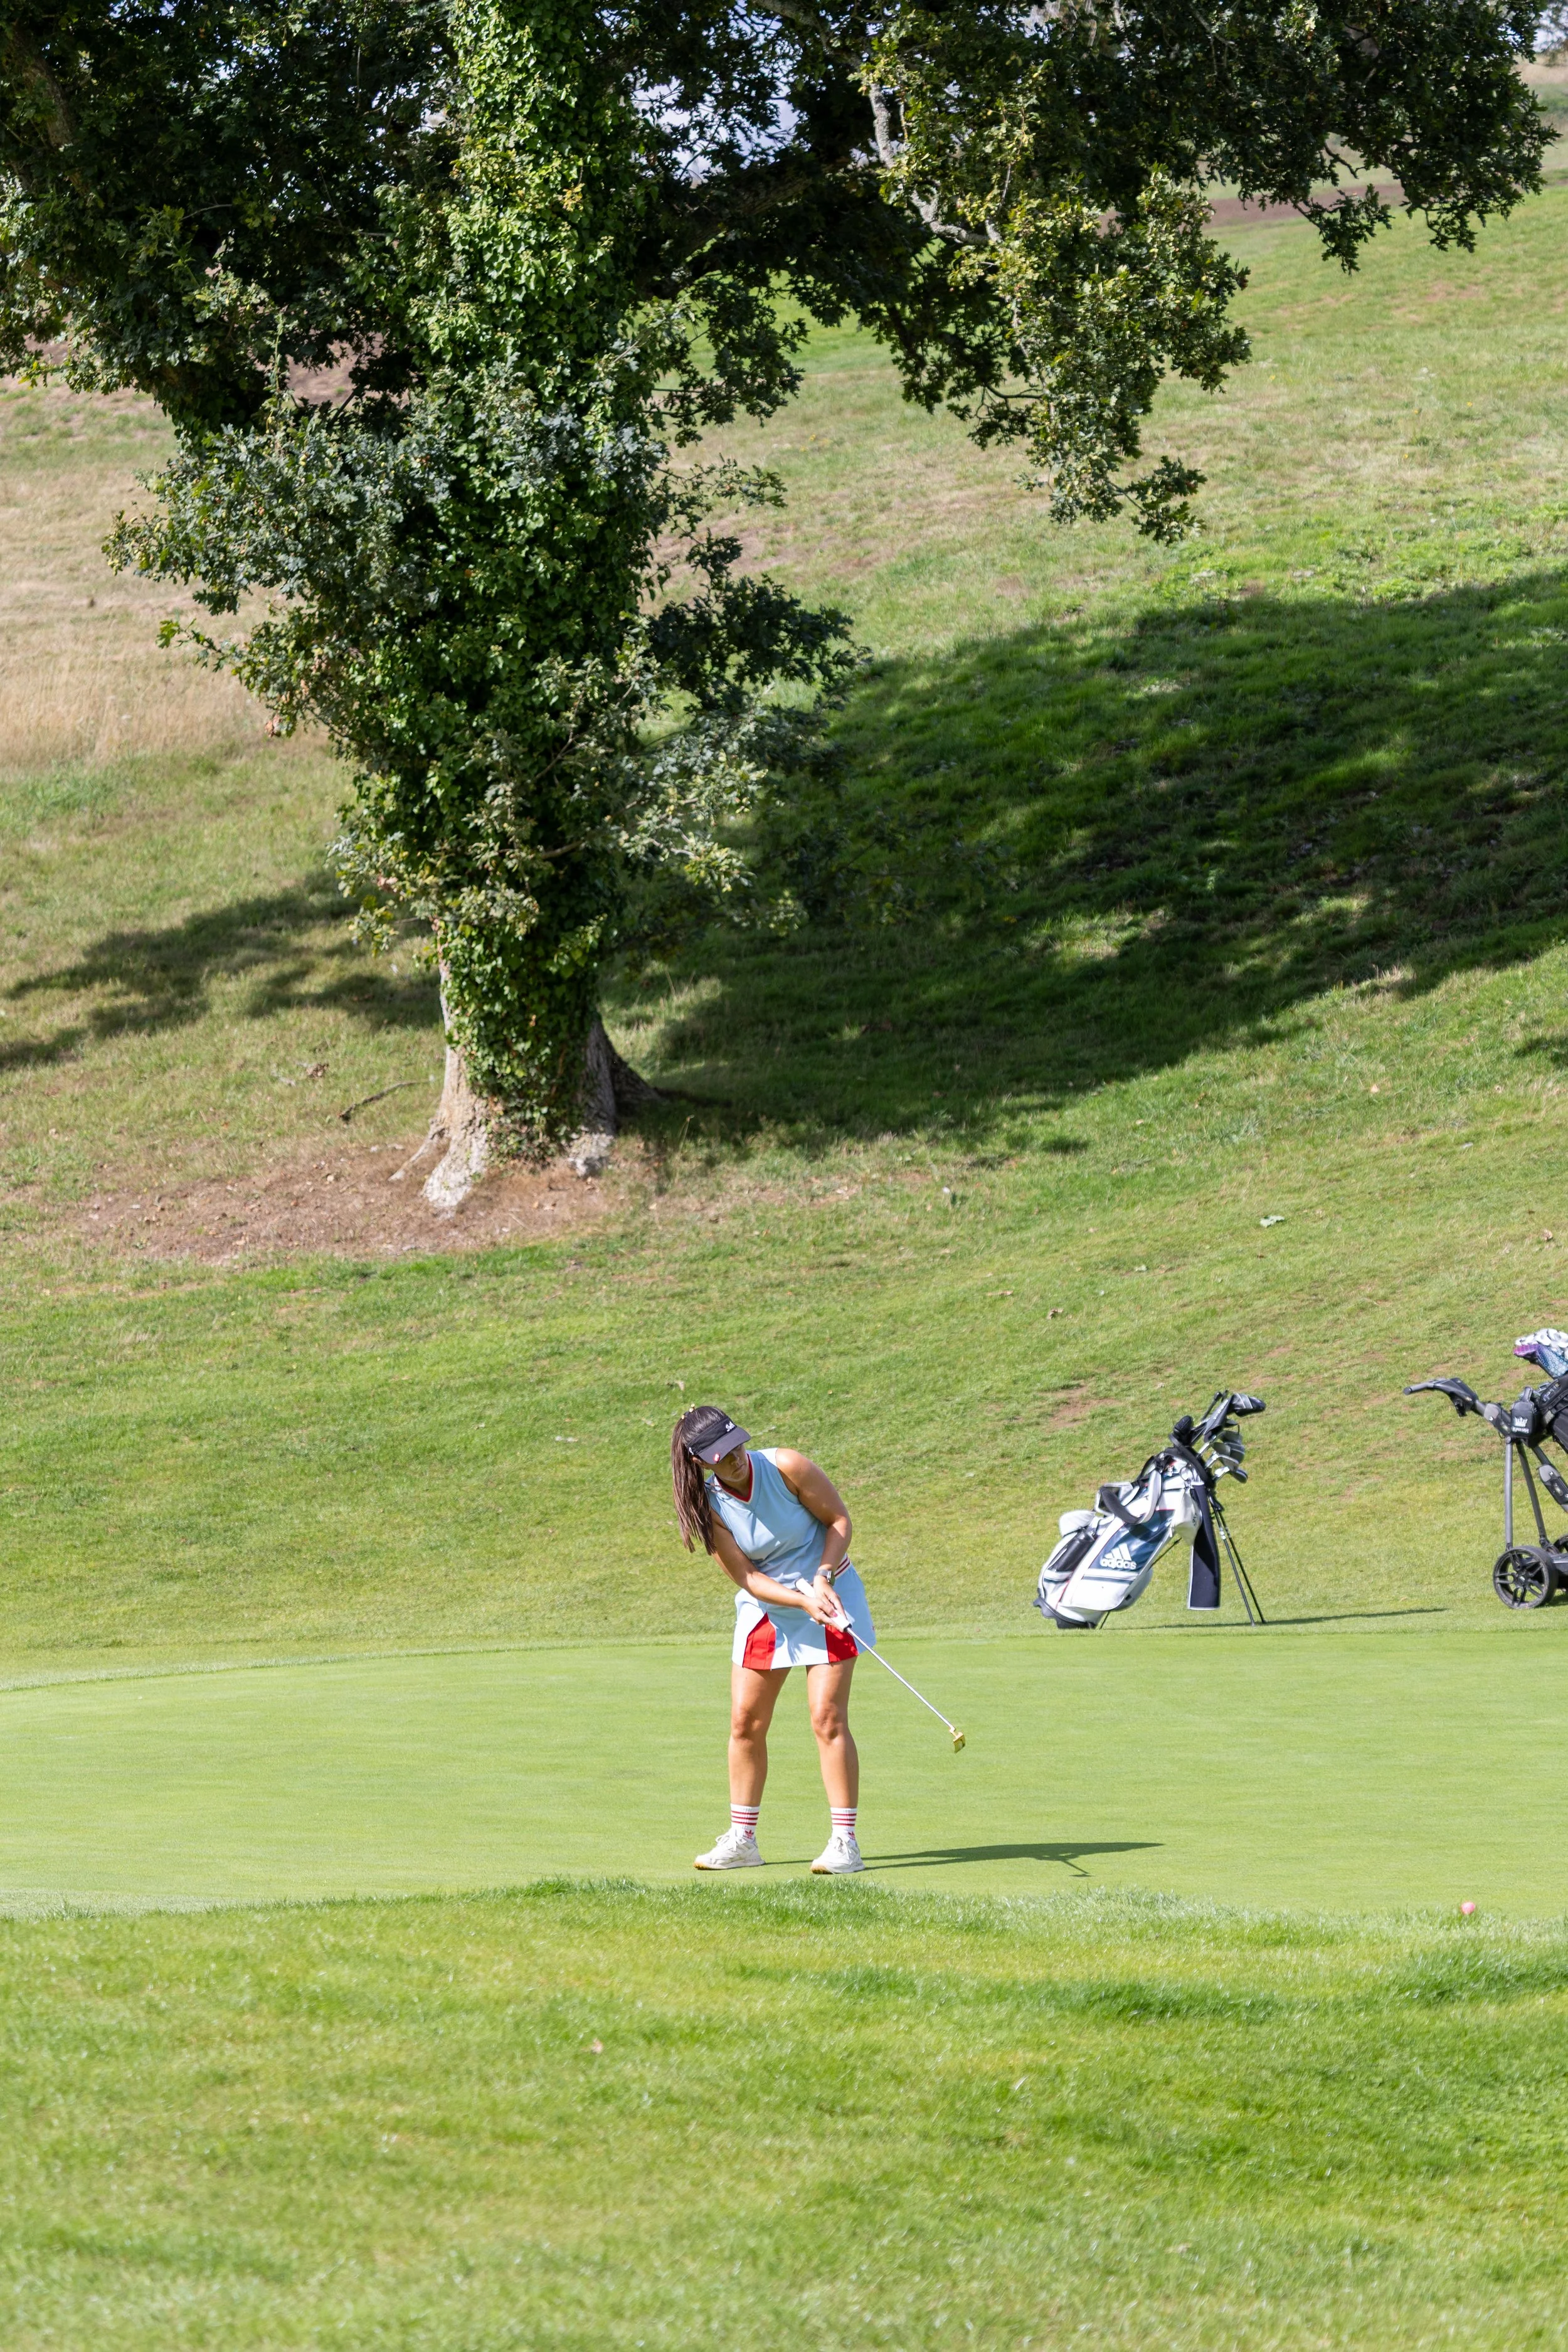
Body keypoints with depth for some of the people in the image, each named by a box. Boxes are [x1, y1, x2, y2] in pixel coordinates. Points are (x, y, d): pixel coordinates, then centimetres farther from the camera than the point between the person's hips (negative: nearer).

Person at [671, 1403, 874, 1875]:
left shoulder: (786, 1466, -19)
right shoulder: (708, 1505, -13)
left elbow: (839, 1519, -8)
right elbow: (747, 1578, -12)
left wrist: (822, 1579, -21)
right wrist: (803, 1601, -26)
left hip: (828, 1592, -3)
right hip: (766, 1606, 3)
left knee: (827, 1717, -12)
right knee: (745, 1721, 1)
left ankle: (844, 1841, -9)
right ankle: (742, 1840, 14)